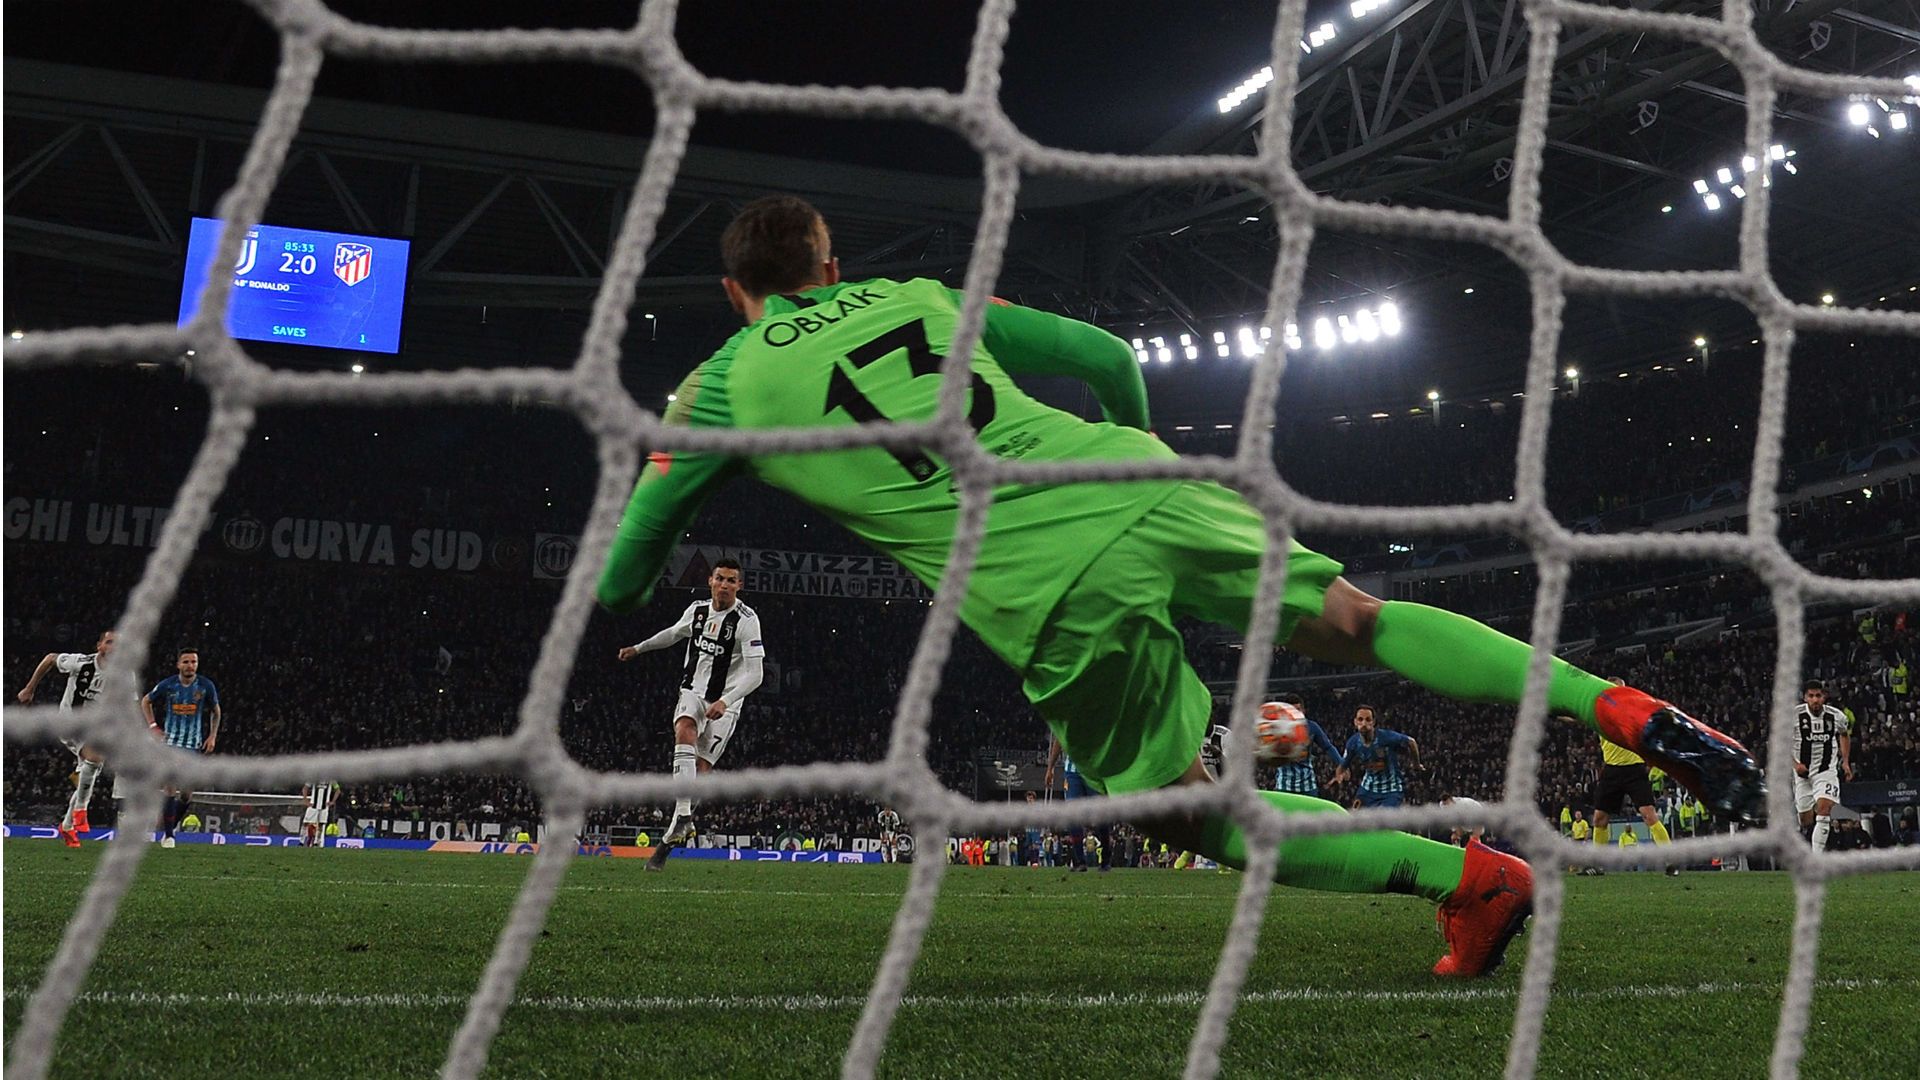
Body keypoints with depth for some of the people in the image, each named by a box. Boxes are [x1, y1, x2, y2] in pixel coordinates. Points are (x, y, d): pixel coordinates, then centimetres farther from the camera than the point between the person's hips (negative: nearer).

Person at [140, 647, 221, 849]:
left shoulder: (206, 686, -3)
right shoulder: (167, 685, -4)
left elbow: (216, 711, 12)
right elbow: (145, 701, 13)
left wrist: (212, 736, 4)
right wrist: (153, 726, 3)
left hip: (194, 746, 1)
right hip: (171, 743, -1)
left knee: (187, 794, 0)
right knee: (171, 789, -9)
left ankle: (172, 824, 27)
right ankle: (167, 835, -1)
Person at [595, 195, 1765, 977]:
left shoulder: (724, 386, 13)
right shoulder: (918, 295, 21)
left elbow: (626, 571, 20)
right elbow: (1110, 357, 21)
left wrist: (621, 603, 44)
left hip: (1057, 600, -4)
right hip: (1135, 487, 4)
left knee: (1190, 809, 14)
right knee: (1358, 624, 16)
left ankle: (1464, 878, 6)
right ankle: (1624, 709, 3)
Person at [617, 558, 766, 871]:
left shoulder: (746, 620, -13)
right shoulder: (697, 610, 3)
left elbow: (754, 673, -18)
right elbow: (674, 633, 27)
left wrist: (725, 701, -31)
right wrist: (639, 648, 37)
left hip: (725, 703, -3)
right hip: (693, 692, 3)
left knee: (701, 770, -8)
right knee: (684, 731, -30)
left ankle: (670, 837, 2)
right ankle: (683, 818, -38)